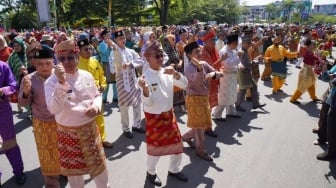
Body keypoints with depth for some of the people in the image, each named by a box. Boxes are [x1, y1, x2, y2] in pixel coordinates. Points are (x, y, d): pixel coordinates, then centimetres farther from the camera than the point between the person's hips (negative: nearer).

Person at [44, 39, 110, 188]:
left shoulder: (87, 76, -4)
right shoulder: (52, 81, -14)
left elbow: (97, 95, 10)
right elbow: (54, 109, -27)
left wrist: (96, 106, -12)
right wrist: (61, 83, -35)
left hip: (90, 128, 3)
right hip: (68, 132, -2)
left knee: (98, 163, 16)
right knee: (73, 168, 17)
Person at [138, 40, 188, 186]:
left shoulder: (167, 73, -2)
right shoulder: (146, 77, -16)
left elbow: (184, 85, -5)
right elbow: (147, 102, -20)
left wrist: (175, 73, -21)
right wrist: (145, 88, -39)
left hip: (169, 114, 6)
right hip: (154, 117, -5)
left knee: (177, 144, 15)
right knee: (155, 146, 10)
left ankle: (173, 170, 40)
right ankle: (151, 172, 37)